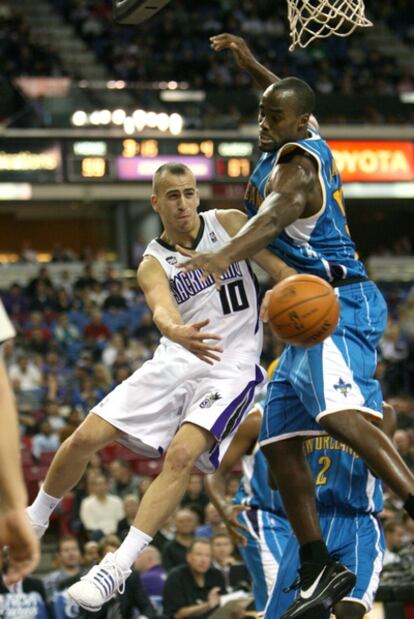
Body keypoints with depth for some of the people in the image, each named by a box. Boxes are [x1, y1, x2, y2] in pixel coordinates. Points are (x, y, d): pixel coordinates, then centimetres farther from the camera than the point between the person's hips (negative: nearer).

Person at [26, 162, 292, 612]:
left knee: (181, 454, -26)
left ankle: (119, 566, -27)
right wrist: (177, 332, -49)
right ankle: (33, 520, 21)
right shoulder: (153, 264, -1)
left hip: (230, 369, -2)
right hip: (176, 360, 2)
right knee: (86, 437, -5)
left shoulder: (229, 223, 1)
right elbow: (162, 308, -24)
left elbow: (281, 269, 0)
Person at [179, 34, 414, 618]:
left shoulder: (295, 164, -15)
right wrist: (252, 64, 43)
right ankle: (320, 570, 11)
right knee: (280, 442, 7)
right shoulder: (308, 143, 13)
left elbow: (276, 214, -38)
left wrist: (224, 255, -55)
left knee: (340, 412, -35)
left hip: (338, 304, -11)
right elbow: (297, 103, 40)